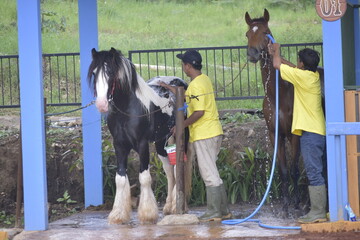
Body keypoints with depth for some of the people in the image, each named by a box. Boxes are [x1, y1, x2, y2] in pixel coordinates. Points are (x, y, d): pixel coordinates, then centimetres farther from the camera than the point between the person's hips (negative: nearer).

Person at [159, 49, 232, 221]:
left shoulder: (196, 85, -17)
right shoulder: (204, 79, 13)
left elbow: (199, 112, -23)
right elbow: (188, 98, 25)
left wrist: (181, 125, -14)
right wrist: (169, 88, 31)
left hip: (203, 135, -10)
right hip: (214, 132, 10)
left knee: (209, 174, -5)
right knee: (211, 173, 15)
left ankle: (214, 212, -1)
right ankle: (223, 210, 17)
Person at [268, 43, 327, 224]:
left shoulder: (303, 76, -13)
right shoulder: (313, 76, 11)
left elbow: (277, 65, -4)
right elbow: (292, 68, 29)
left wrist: (276, 51, 15)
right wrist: (276, 54, 32)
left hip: (310, 133, -9)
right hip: (317, 132, 9)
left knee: (314, 173, -9)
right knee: (315, 173, 11)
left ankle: (317, 213, -9)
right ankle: (319, 211, 14)